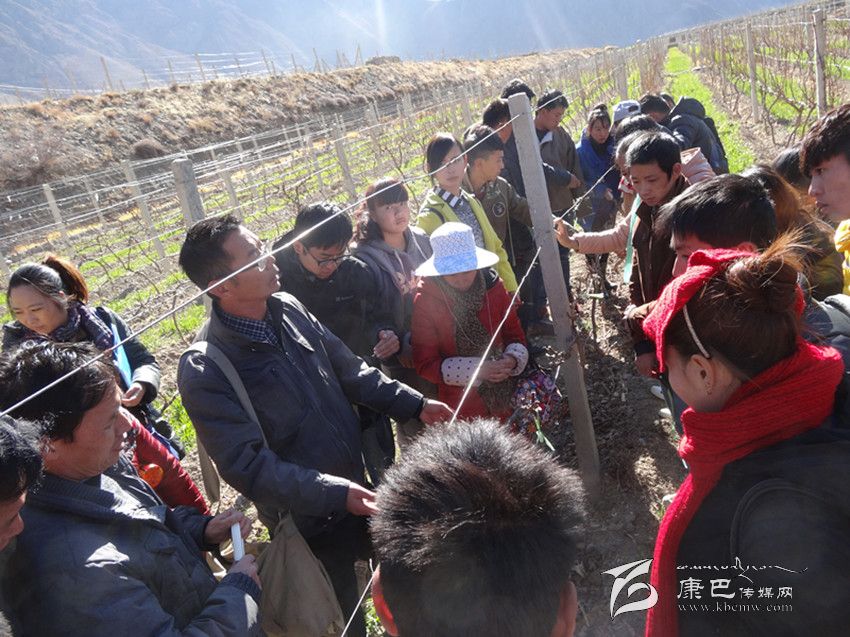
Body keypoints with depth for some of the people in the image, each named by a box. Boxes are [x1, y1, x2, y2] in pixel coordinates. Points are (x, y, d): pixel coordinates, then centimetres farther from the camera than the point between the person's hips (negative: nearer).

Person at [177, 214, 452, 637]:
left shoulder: (288, 308, -6)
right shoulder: (203, 372, -25)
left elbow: (348, 370, 3)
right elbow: (247, 465, -27)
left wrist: (415, 404, -1)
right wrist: (334, 493, -33)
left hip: (363, 487, 6)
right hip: (312, 527, -6)